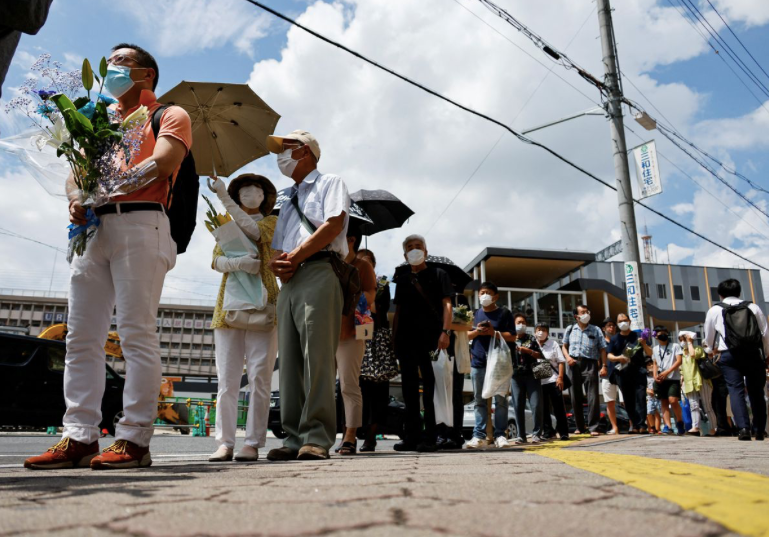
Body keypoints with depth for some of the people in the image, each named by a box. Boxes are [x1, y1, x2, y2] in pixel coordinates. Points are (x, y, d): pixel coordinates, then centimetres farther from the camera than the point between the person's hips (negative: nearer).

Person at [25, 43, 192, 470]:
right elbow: (77, 172, 20)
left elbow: (161, 164, -7)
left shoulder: (170, 115, 12)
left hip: (139, 223, -6)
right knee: (81, 335, 0)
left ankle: (133, 439, -10)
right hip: (94, 228, 7)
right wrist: (77, 198, -3)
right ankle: (79, 438, 2)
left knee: (136, 332, -11)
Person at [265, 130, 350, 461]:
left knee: (317, 355, -15)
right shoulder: (288, 203, 33)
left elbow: (334, 224, -6)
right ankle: (295, 437, 1)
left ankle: (317, 437, -16)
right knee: (290, 360, 0)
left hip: (319, 272, -7)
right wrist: (277, 263, 1)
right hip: (289, 282, 7)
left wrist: (295, 256, -8)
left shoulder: (330, 183, 13)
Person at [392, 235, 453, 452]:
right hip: (405, 339, 5)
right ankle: (412, 435, 10)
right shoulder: (402, 279, 20)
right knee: (409, 387, 5)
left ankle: (430, 437, -2)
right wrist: (394, 337, 10)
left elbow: (446, 304, -1)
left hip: (430, 337, -4)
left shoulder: (437, 274, 9)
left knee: (430, 387, -4)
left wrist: (445, 331, -15)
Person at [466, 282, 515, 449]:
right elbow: (466, 336, 12)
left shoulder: (504, 313, 3)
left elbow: (512, 337, -2)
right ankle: (479, 436, 4)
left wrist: (493, 332, -14)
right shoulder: (474, 314, 13)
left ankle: (500, 435, 4)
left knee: (500, 399, -1)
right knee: (479, 400, 3)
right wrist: (477, 331, -8)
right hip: (478, 362, 3)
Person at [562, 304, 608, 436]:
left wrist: (604, 366, -5)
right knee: (575, 397, 6)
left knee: (593, 397, -8)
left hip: (590, 364, -2)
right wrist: (567, 357, -3)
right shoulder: (570, 329, 12)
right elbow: (564, 346, 16)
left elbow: (602, 349, 5)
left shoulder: (596, 330, 7)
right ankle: (579, 427, 17)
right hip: (574, 364, 2)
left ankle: (593, 427, -4)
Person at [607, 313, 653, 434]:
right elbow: (609, 356, 7)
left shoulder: (637, 336, 10)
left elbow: (650, 353, 9)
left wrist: (644, 344, -12)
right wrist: (618, 358, -14)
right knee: (628, 401, 4)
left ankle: (641, 425, -14)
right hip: (623, 373, 2)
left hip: (638, 372, -2)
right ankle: (634, 424, 11)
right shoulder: (615, 339, 14)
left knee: (640, 398, -12)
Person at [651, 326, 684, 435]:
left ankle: (680, 421, 3)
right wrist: (655, 375, 3)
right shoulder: (655, 349, 16)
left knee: (673, 400, -17)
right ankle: (668, 426, -1)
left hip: (673, 378, -4)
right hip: (660, 380, 4)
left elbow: (679, 361, -5)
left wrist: (667, 372, -13)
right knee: (664, 402, 0)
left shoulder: (675, 346, 3)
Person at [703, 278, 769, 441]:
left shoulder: (714, 311, 7)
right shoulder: (753, 308, 11)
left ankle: (743, 428, -18)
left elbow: (709, 339, 14)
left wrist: (715, 348, 35)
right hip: (754, 354, 2)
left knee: (736, 390, -4)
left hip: (729, 355, -2)